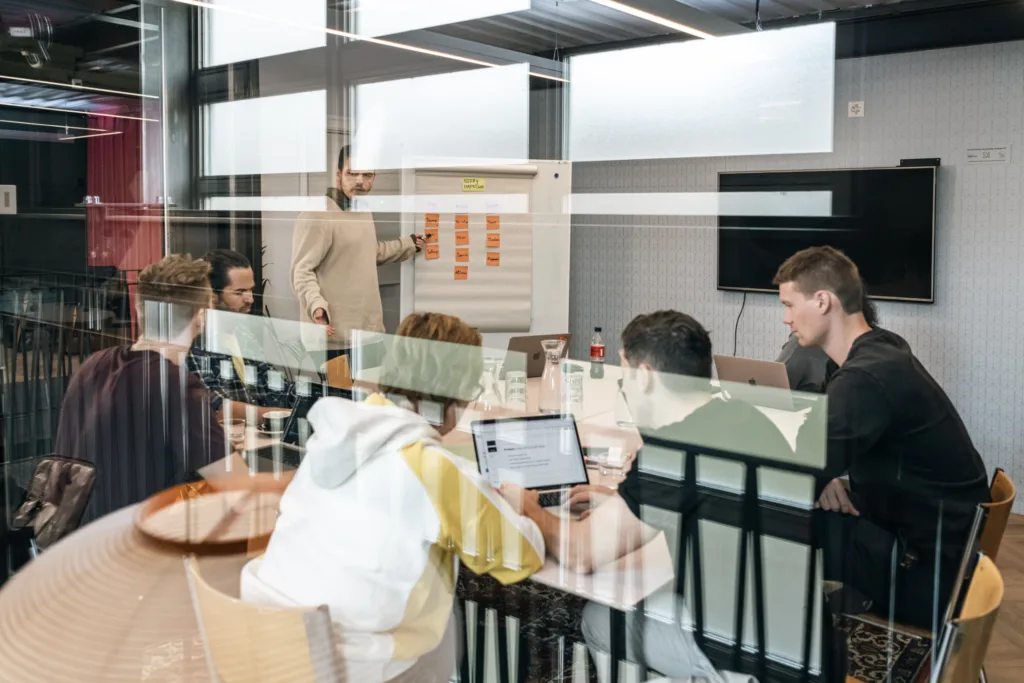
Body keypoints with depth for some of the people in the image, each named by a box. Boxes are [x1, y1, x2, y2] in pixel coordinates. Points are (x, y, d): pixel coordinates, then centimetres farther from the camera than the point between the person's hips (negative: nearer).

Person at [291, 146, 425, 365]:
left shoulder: (363, 212, 16)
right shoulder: (318, 215, -14)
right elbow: (302, 271, -18)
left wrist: (408, 244, 38)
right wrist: (316, 305, -33)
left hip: (369, 331, 9)